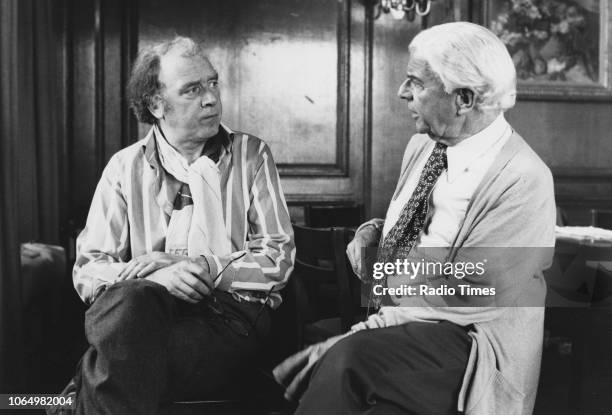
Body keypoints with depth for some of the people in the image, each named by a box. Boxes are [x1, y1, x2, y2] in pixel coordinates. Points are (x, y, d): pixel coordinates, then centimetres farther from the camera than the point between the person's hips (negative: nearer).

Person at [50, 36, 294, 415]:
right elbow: (88, 271, 4)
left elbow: (278, 259, 4)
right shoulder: (126, 167, 13)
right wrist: (151, 276, -16)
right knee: (129, 300, -34)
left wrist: (206, 269, -10)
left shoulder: (251, 155, 10)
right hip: (144, 308, 2)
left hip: (232, 317, -2)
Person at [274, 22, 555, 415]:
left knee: (346, 359, -31)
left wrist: (358, 333, -19)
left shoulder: (523, 180, -17)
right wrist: (372, 231, -2)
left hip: (469, 344, -6)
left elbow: (465, 298, -19)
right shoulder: (423, 145, 6)